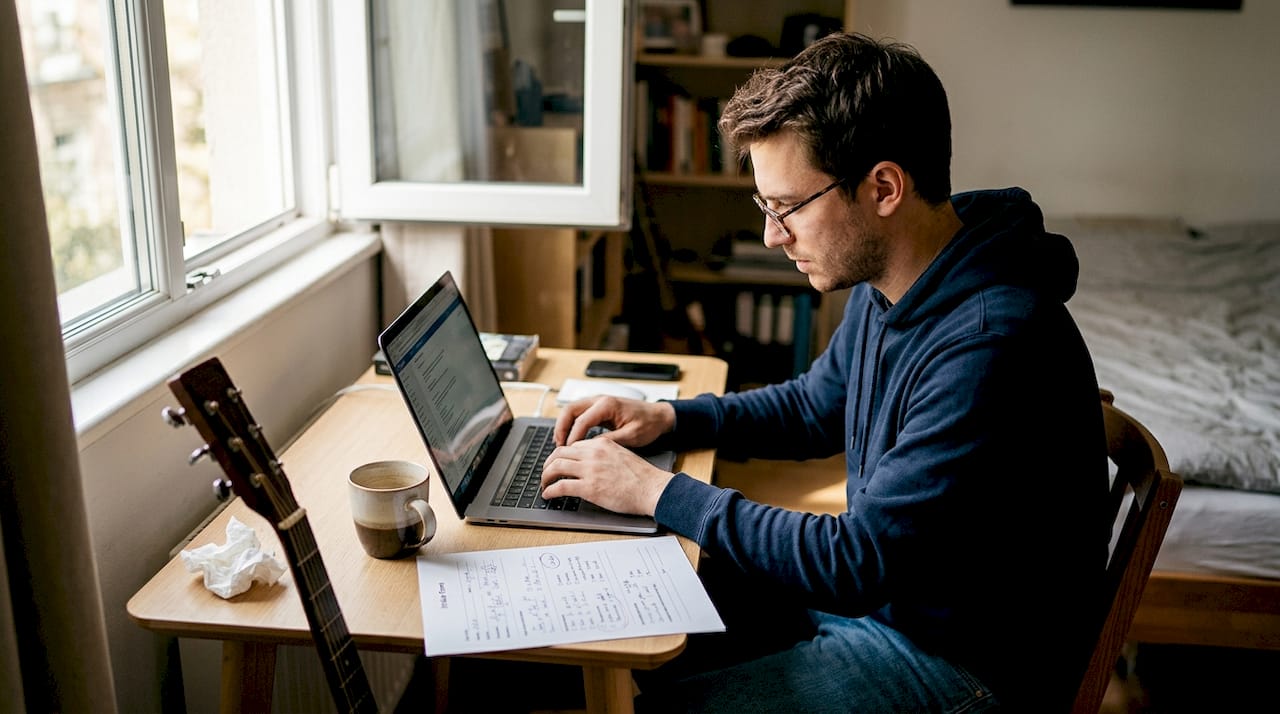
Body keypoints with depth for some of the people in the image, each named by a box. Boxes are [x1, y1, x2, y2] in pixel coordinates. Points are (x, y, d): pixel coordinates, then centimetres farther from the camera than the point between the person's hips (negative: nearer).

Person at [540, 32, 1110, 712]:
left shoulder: (991, 348, -32)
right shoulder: (886, 286, -2)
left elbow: (859, 558, -28)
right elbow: (816, 406, 16)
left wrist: (656, 491, -21)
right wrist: (668, 416, 1)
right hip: (877, 584, 9)